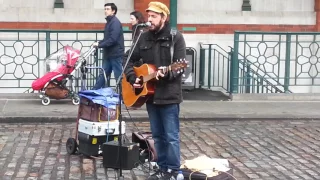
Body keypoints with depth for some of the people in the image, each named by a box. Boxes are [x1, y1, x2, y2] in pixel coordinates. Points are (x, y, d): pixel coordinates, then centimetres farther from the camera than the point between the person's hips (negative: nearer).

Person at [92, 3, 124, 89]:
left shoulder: (115, 22, -14)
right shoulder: (109, 22, 16)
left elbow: (112, 39, -23)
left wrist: (99, 45, -17)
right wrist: (99, 43, 3)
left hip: (116, 54, -9)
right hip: (108, 54, 9)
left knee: (119, 76, -3)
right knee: (103, 75, 11)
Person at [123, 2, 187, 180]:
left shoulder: (176, 38, -7)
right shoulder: (144, 38, 8)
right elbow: (129, 59, 14)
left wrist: (167, 73, -31)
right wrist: (133, 77, -1)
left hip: (169, 95, -6)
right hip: (150, 95, 6)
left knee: (171, 136, -1)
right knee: (158, 135, 13)